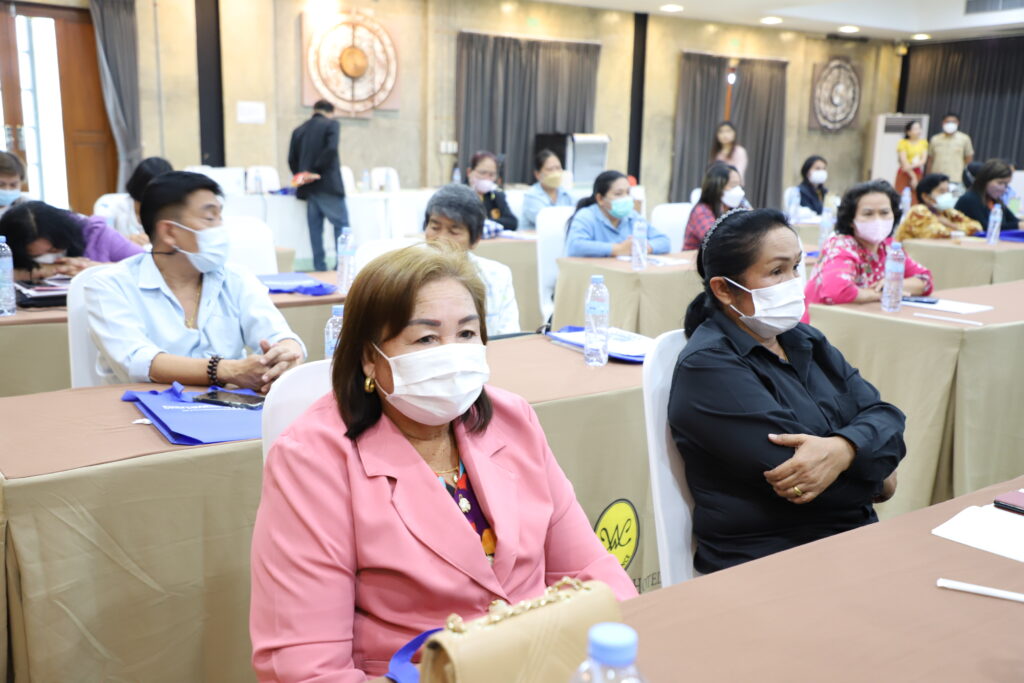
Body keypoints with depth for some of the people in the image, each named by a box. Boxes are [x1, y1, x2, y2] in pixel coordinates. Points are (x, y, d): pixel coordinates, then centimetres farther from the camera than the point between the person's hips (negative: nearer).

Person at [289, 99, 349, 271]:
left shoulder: (299, 130, 12)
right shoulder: (331, 124, -1)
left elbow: (292, 160, 7)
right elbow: (331, 149, -16)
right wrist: (317, 168, -9)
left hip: (309, 187, 5)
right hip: (329, 185, -5)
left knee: (315, 228, 7)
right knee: (342, 224, 0)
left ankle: (319, 268, 7)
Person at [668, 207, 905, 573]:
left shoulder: (805, 341, 13)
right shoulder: (708, 367, -13)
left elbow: (885, 416, 2)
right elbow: (794, 471, -21)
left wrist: (843, 450, -21)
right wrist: (877, 476, -3)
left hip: (853, 537, 7)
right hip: (771, 564, -7)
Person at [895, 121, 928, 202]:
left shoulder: (923, 142, 9)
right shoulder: (903, 142, -3)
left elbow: (924, 159, 1)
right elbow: (904, 162, -9)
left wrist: (912, 166, -16)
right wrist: (913, 176, -13)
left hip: (918, 173, 3)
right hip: (905, 174, -3)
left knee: (916, 200, -4)